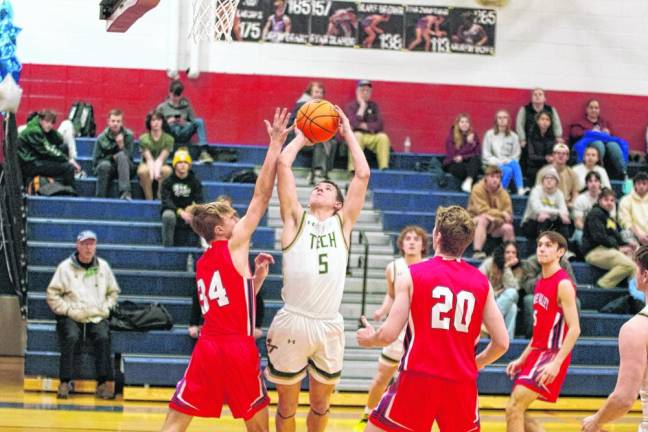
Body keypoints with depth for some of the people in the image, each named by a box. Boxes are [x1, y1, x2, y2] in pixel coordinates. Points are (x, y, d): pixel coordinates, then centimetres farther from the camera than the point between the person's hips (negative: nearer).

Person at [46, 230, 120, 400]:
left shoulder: (103, 267, 11)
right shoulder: (65, 267, 2)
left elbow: (113, 292, 21)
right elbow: (52, 294, 1)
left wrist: (105, 308, 5)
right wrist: (68, 309, -9)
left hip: (98, 317, 2)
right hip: (71, 318, -2)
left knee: (103, 338, -26)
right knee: (71, 337, -30)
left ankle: (105, 382, -26)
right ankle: (65, 382, -28)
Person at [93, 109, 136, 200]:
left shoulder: (128, 136, -5)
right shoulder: (101, 138, -5)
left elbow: (129, 158, -10)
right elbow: (95, 161, -1)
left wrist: (121, 145, -25)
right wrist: (112, 157, -10)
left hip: (124, 168, 0)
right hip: (106, 168, 0)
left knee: (121, 155, -32)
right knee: (105, 165, -35)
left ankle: (125, 192, -45)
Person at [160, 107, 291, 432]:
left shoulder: (201, 265, 18)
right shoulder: (235, 245, -1)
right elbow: (261, 196, -3)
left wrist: (257, 275, 22)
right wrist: (276, 145, -1)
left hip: (207, 347, 5)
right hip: (238, 348, -5)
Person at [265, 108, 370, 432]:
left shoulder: (343, 223, 13)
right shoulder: (296, 219, 8)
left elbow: (363, 174, 7)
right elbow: (283, 163, 2)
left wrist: (348, 133, 14)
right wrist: (302, 137, 16)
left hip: (330, 327, 2)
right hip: (292, 323, -2)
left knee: (320, 404, 14)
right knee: (287, 406, 8)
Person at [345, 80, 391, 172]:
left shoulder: (374, 106, 11)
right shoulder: (351, 106, 3)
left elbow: (379, 124, -1)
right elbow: (354, 124, -15)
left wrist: (364, 125, -12)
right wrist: (362, 106, -9)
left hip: (372, 137, 2)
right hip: (357, 135, -2)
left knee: (383, 137, -27)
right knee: (357, 136, -35)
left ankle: (384, 168, -32)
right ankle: (353, 170, -40)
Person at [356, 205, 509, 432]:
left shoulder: (412, 275, -3)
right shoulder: (481, 282, 6)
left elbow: (389, 335, -6)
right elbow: (502, 342, 6)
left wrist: (369, 339, 16)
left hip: (418, 378, -3)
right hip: (462, 381, 3)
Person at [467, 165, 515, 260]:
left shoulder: (503, 194, -2)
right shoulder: (478, 189, -13)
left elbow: (509, 215, -6)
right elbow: (483, 211, -21)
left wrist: (494, 218, -24)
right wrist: (502, 214, -22)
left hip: (495, 227, 3)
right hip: (475, 221, -3)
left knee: (508, 228, -25)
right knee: (483, 219, -36)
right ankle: (476, 252, -46)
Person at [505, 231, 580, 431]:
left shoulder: (563, 284, -13)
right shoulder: (541, 283, 14)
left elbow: (574, 329, -19)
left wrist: (556, 363, -26)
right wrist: (521, 359, 17)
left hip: (552, 355, -9)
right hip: (537, 352, 9)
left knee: (514, 407, -15)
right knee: (515, 410, 10)